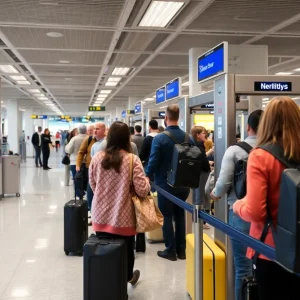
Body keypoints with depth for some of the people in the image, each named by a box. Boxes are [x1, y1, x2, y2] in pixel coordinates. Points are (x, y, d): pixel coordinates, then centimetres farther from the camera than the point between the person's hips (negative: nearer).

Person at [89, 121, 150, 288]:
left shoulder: (97, 158, -3)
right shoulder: (132, 160, -14)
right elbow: (142, 190, -15)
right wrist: (147, 182, 7)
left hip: (101, 217, 2)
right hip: (123, 219, -2)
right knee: (126, 252, 20)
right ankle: (126, 278, 42)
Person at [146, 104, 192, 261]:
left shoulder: (159, 138, -15)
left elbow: (153, 162, -15)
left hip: (166, 183, -5)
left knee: (166, 216, 7)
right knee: (180, 215, 15)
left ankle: (171, 250, 10)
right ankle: (181, 250, 21)